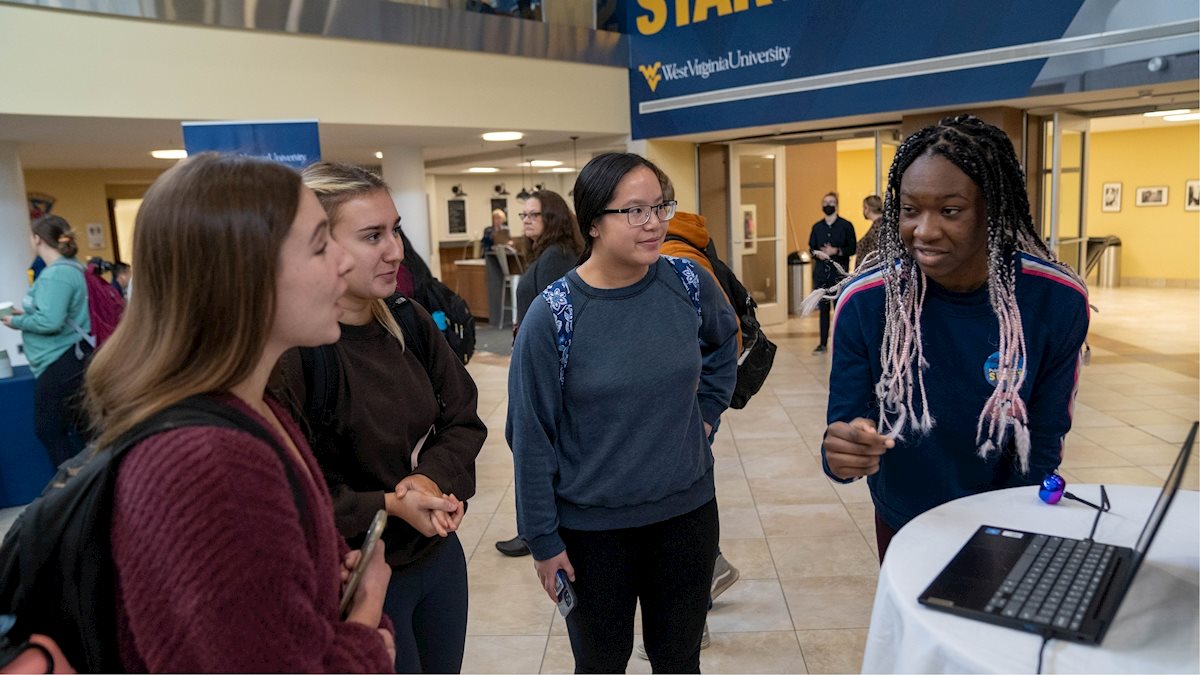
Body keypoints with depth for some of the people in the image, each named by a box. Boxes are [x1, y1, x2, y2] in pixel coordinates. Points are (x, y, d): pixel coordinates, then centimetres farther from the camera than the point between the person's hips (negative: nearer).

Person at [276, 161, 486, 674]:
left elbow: (463, 421, 4)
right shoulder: (288, 353, -23)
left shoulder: (411, 322, -2)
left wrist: (434, 478, -14)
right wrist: (387, 507, -26)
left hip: (440, 554, 6)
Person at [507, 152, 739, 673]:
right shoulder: (552, 315, -17)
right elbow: (530, 435, -11)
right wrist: (542, 538, -7)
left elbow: (724, 344, 16)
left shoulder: (689, 284, -7)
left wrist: (705, 414, 7)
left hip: (687, 511, 3)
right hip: (591, 528, -2)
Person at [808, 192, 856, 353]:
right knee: (823, 308, 7)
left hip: (839, 272, -3)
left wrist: (837, 251, -17)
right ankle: (823, 343, 13)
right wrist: (817, 253, -7)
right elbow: (811, 248, 14)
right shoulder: (817, 227, 11)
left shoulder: (846, 225, 0)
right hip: (821, 272, 3)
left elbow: (853, 248, -2)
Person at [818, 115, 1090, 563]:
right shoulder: (863, 302, -23)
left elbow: (1044, 442, -11)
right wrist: (841, 454, -41)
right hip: (903, 523, 0)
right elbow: (841, 432, -19)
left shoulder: (1058, 300, -20)